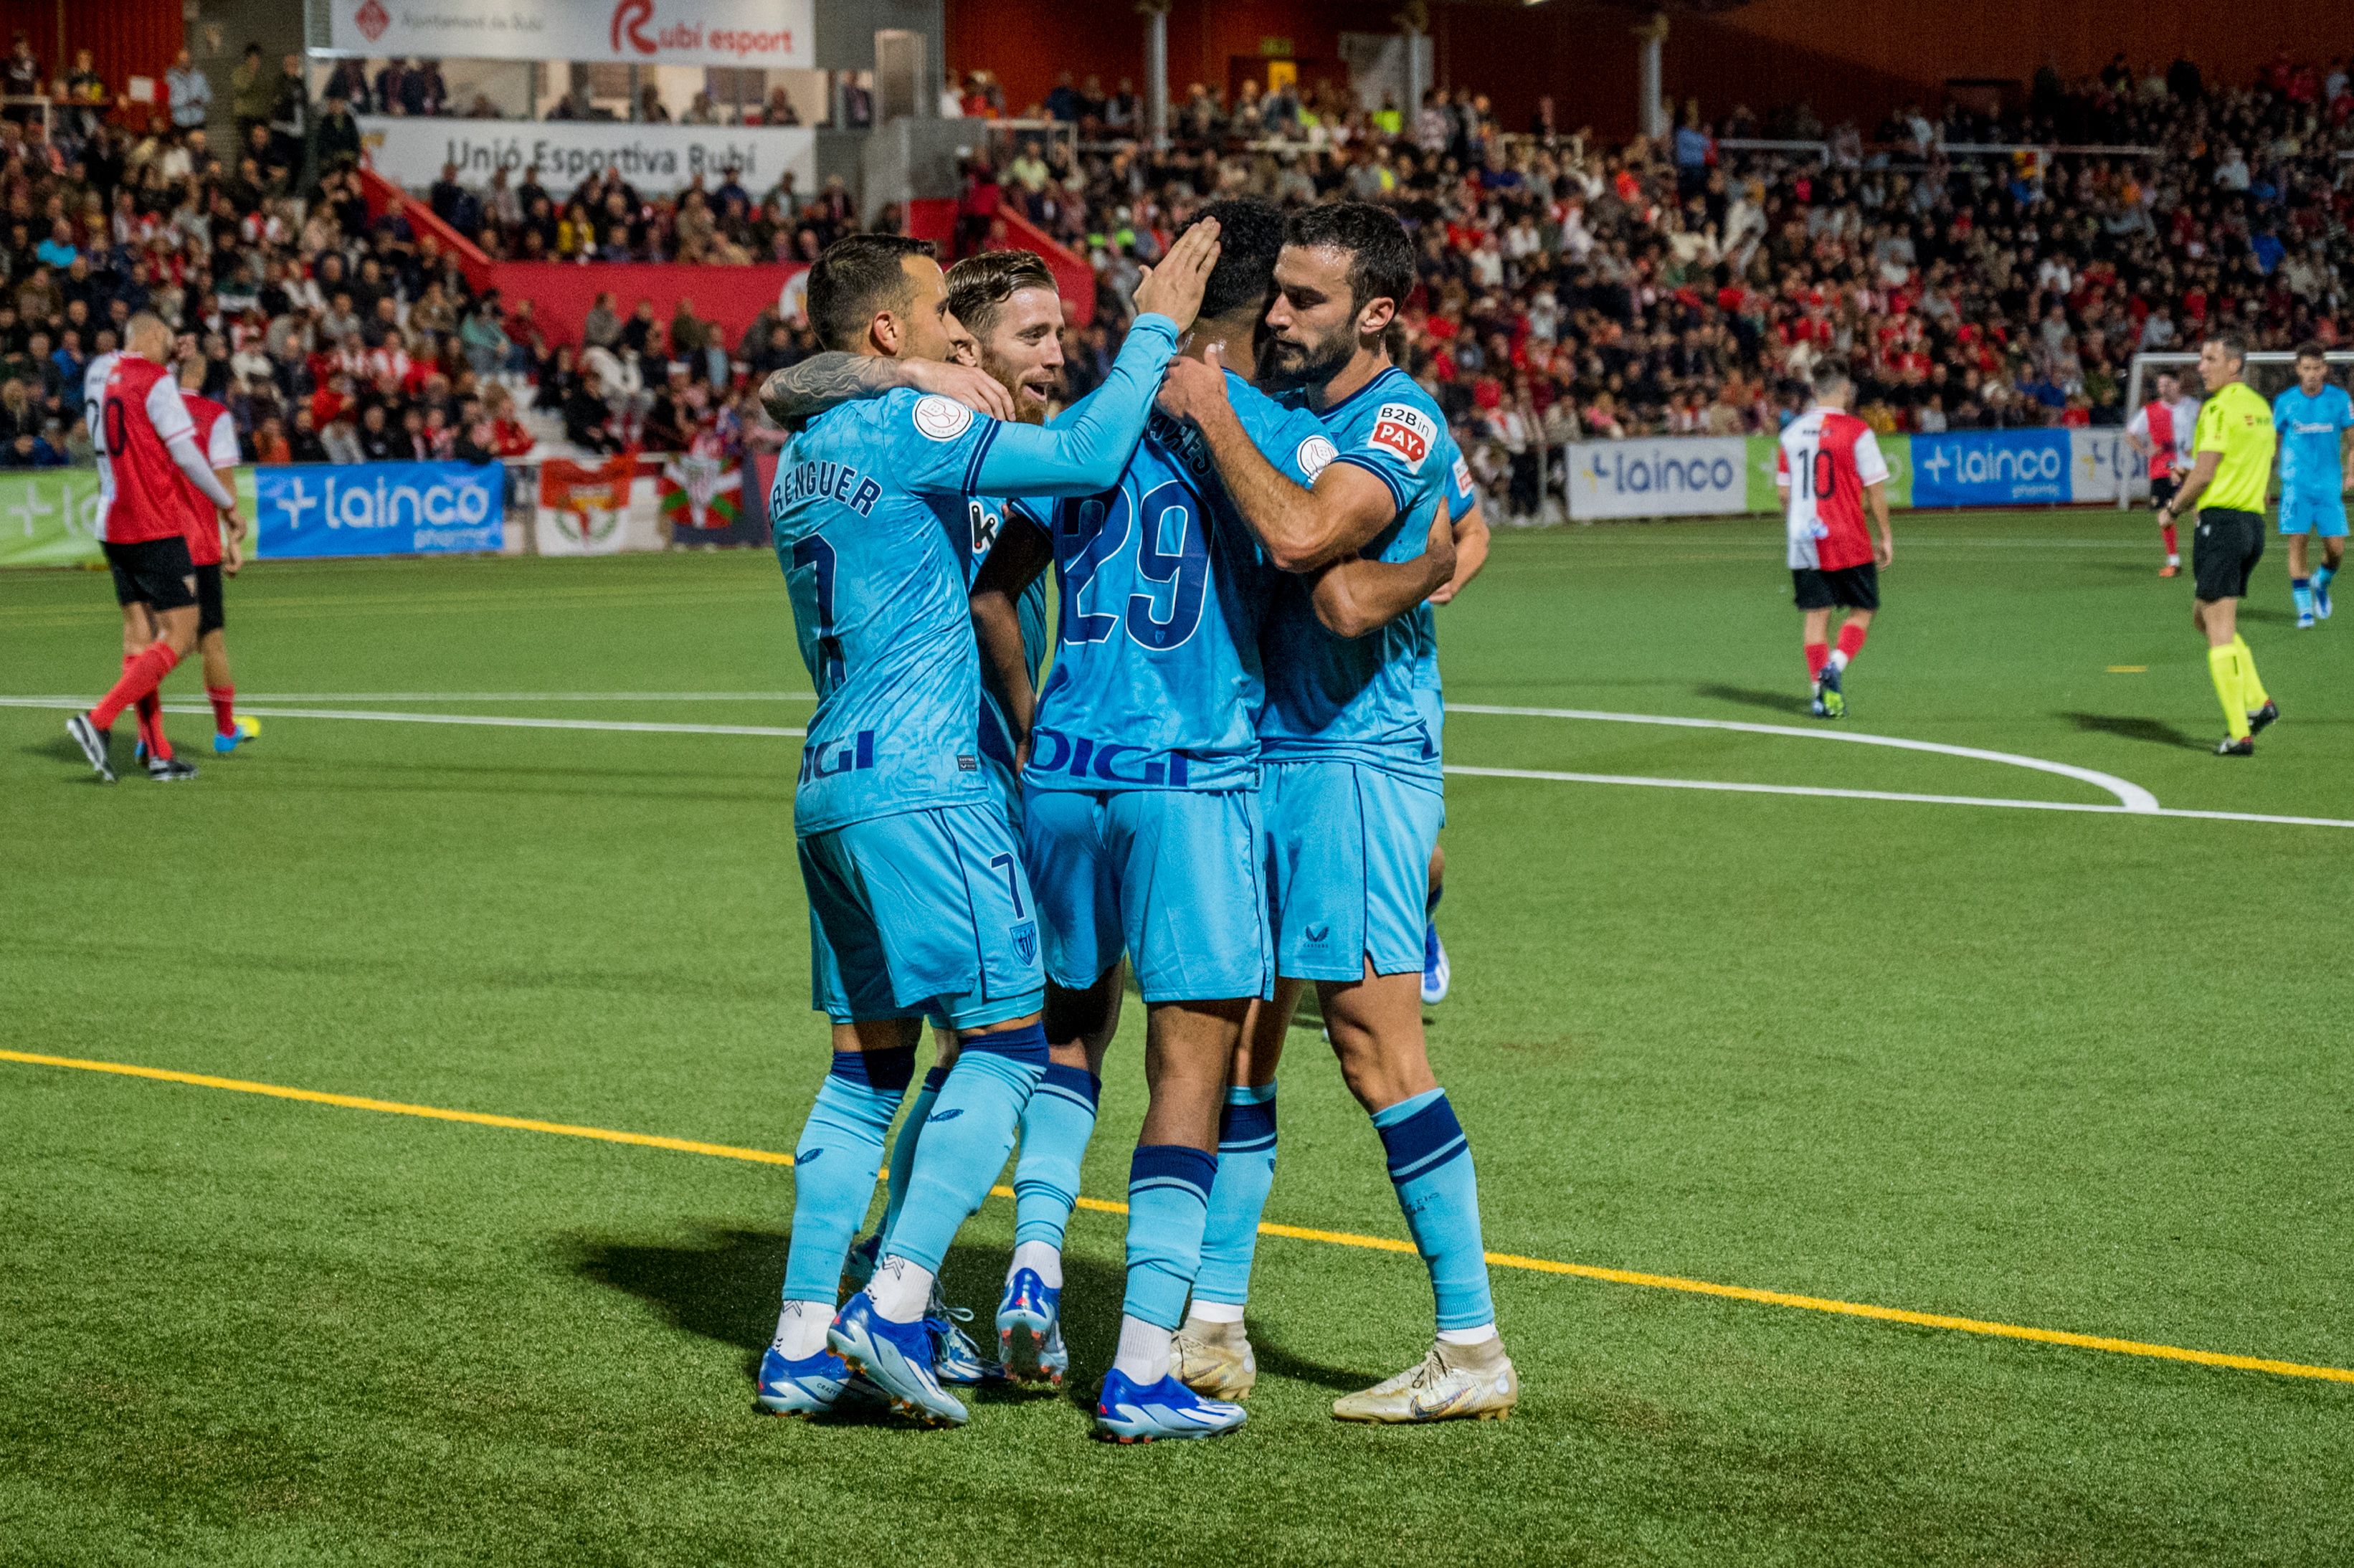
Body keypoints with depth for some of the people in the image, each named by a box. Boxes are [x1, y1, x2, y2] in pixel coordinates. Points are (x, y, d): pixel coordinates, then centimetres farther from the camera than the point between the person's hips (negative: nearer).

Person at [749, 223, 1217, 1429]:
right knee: (1009, 1040, -5)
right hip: (919, 783, -9)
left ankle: (801, 1343, 9)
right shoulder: (908, 426, -9)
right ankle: (893, 1303, -14)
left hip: (827, 783, 9)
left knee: (865, 1070, 12)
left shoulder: (797, 459, 17)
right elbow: (1088, 458, -14)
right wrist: (1155, 328, -3)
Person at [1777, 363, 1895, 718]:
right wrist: (1886, 537, 3)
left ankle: (1821, 692, 1)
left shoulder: (1792, 432, 6)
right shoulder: (1856, 432, -8)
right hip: (1848, 541, -4)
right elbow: (1875, 489, -6)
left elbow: (1783, 491, 12)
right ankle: (1835, 667, -16)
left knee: (1816, 615, 7)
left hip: (1804, 540, 4)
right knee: (1863, 611, 8)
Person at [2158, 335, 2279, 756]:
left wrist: (2172, 509, 0)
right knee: (2203, 616, 21)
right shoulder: (2261, 407, 13)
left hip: (2220, 522, -9)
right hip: (2254, 521, 9)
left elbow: (2204, 473, -16)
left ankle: (2240, 734, -9)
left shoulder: (2220, 408, -12)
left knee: (2220, 630, -6)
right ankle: (2257, 702, 13)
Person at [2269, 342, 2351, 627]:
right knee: (2297, 542, -10)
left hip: (2330, 486, 1)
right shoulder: (2285, 401, 2)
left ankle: (2321, 583, 28)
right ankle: (2304, 608, -2)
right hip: (2296, 485, -1)